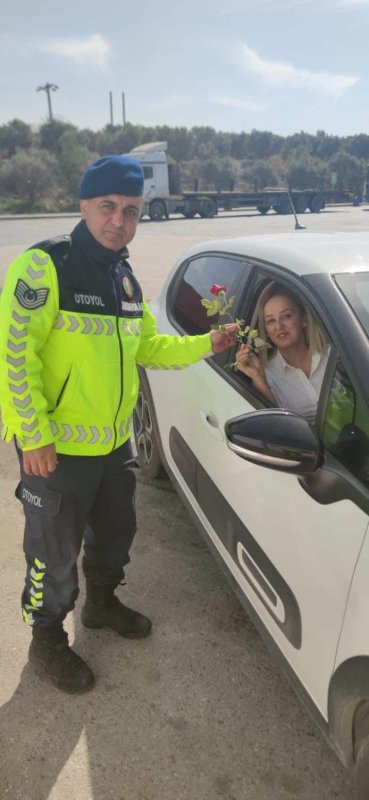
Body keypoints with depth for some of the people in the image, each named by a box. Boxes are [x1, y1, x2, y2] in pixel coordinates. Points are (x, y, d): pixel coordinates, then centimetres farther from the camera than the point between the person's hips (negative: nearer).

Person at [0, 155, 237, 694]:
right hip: (56, 447, -7)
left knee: (115, 532, 24)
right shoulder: (45, 265, -17)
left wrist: (205, 345, 7)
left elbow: (147, 346, 17)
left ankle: (101, 603, 50)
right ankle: (47, 639, 35)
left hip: (114, 443, 8)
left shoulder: (125, 278, 9)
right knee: (56, 553, 9)